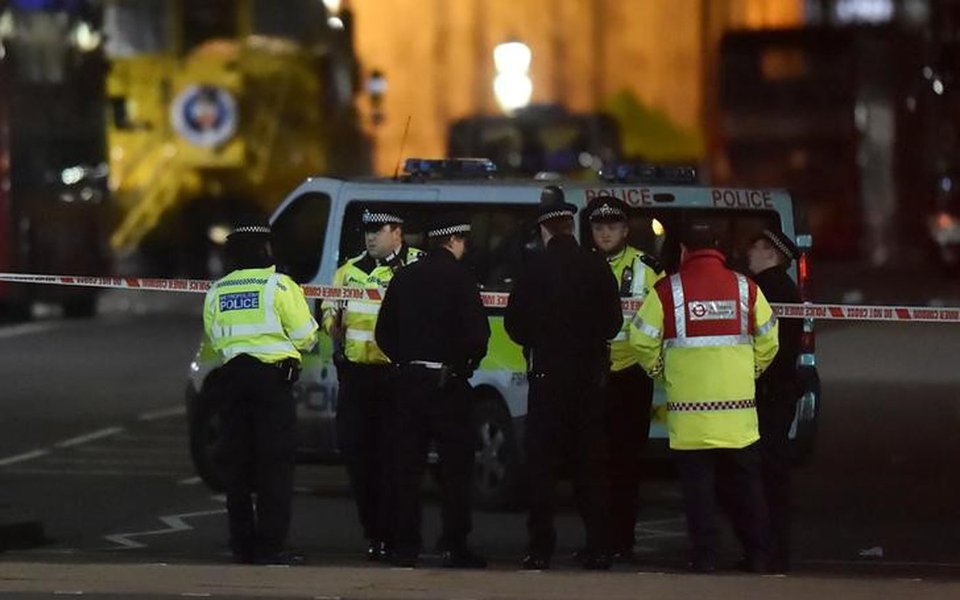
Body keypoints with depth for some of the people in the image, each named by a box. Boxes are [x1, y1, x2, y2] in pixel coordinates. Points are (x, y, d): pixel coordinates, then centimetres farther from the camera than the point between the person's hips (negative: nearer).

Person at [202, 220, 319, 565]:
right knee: (275, 464, -3)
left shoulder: (217, 292, 9)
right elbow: (305, 337, -4)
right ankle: (270, 546, -8)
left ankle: (242, 544, 9)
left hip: (233, 375, 5)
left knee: (237, 463, 10)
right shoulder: (278, 286, -7)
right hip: (273, 377, -5)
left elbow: (215, 339, 15)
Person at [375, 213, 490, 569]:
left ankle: (406, 546, 7)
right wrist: (468, 362, 3)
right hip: (448, 380, -5)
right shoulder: (458, 278, -9)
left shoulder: (405, 278, 8)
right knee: (456, 463, 0)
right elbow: (477, 332, -15)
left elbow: (384, 332, 11)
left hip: (409, 379, 5)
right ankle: (454, 546, -4)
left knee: (408, 465, 8)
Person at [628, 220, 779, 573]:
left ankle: (705, 555, 1)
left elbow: (642, 341, -1)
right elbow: (768, 341, 9)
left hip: (689, 408, -2)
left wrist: (660, 371, 17)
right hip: (737, 408, 2)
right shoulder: (745, 287, 3)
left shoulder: (668, 290, -3)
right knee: (745, 482, 11)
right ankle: (757, 555, 14)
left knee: (697, 483, 3)